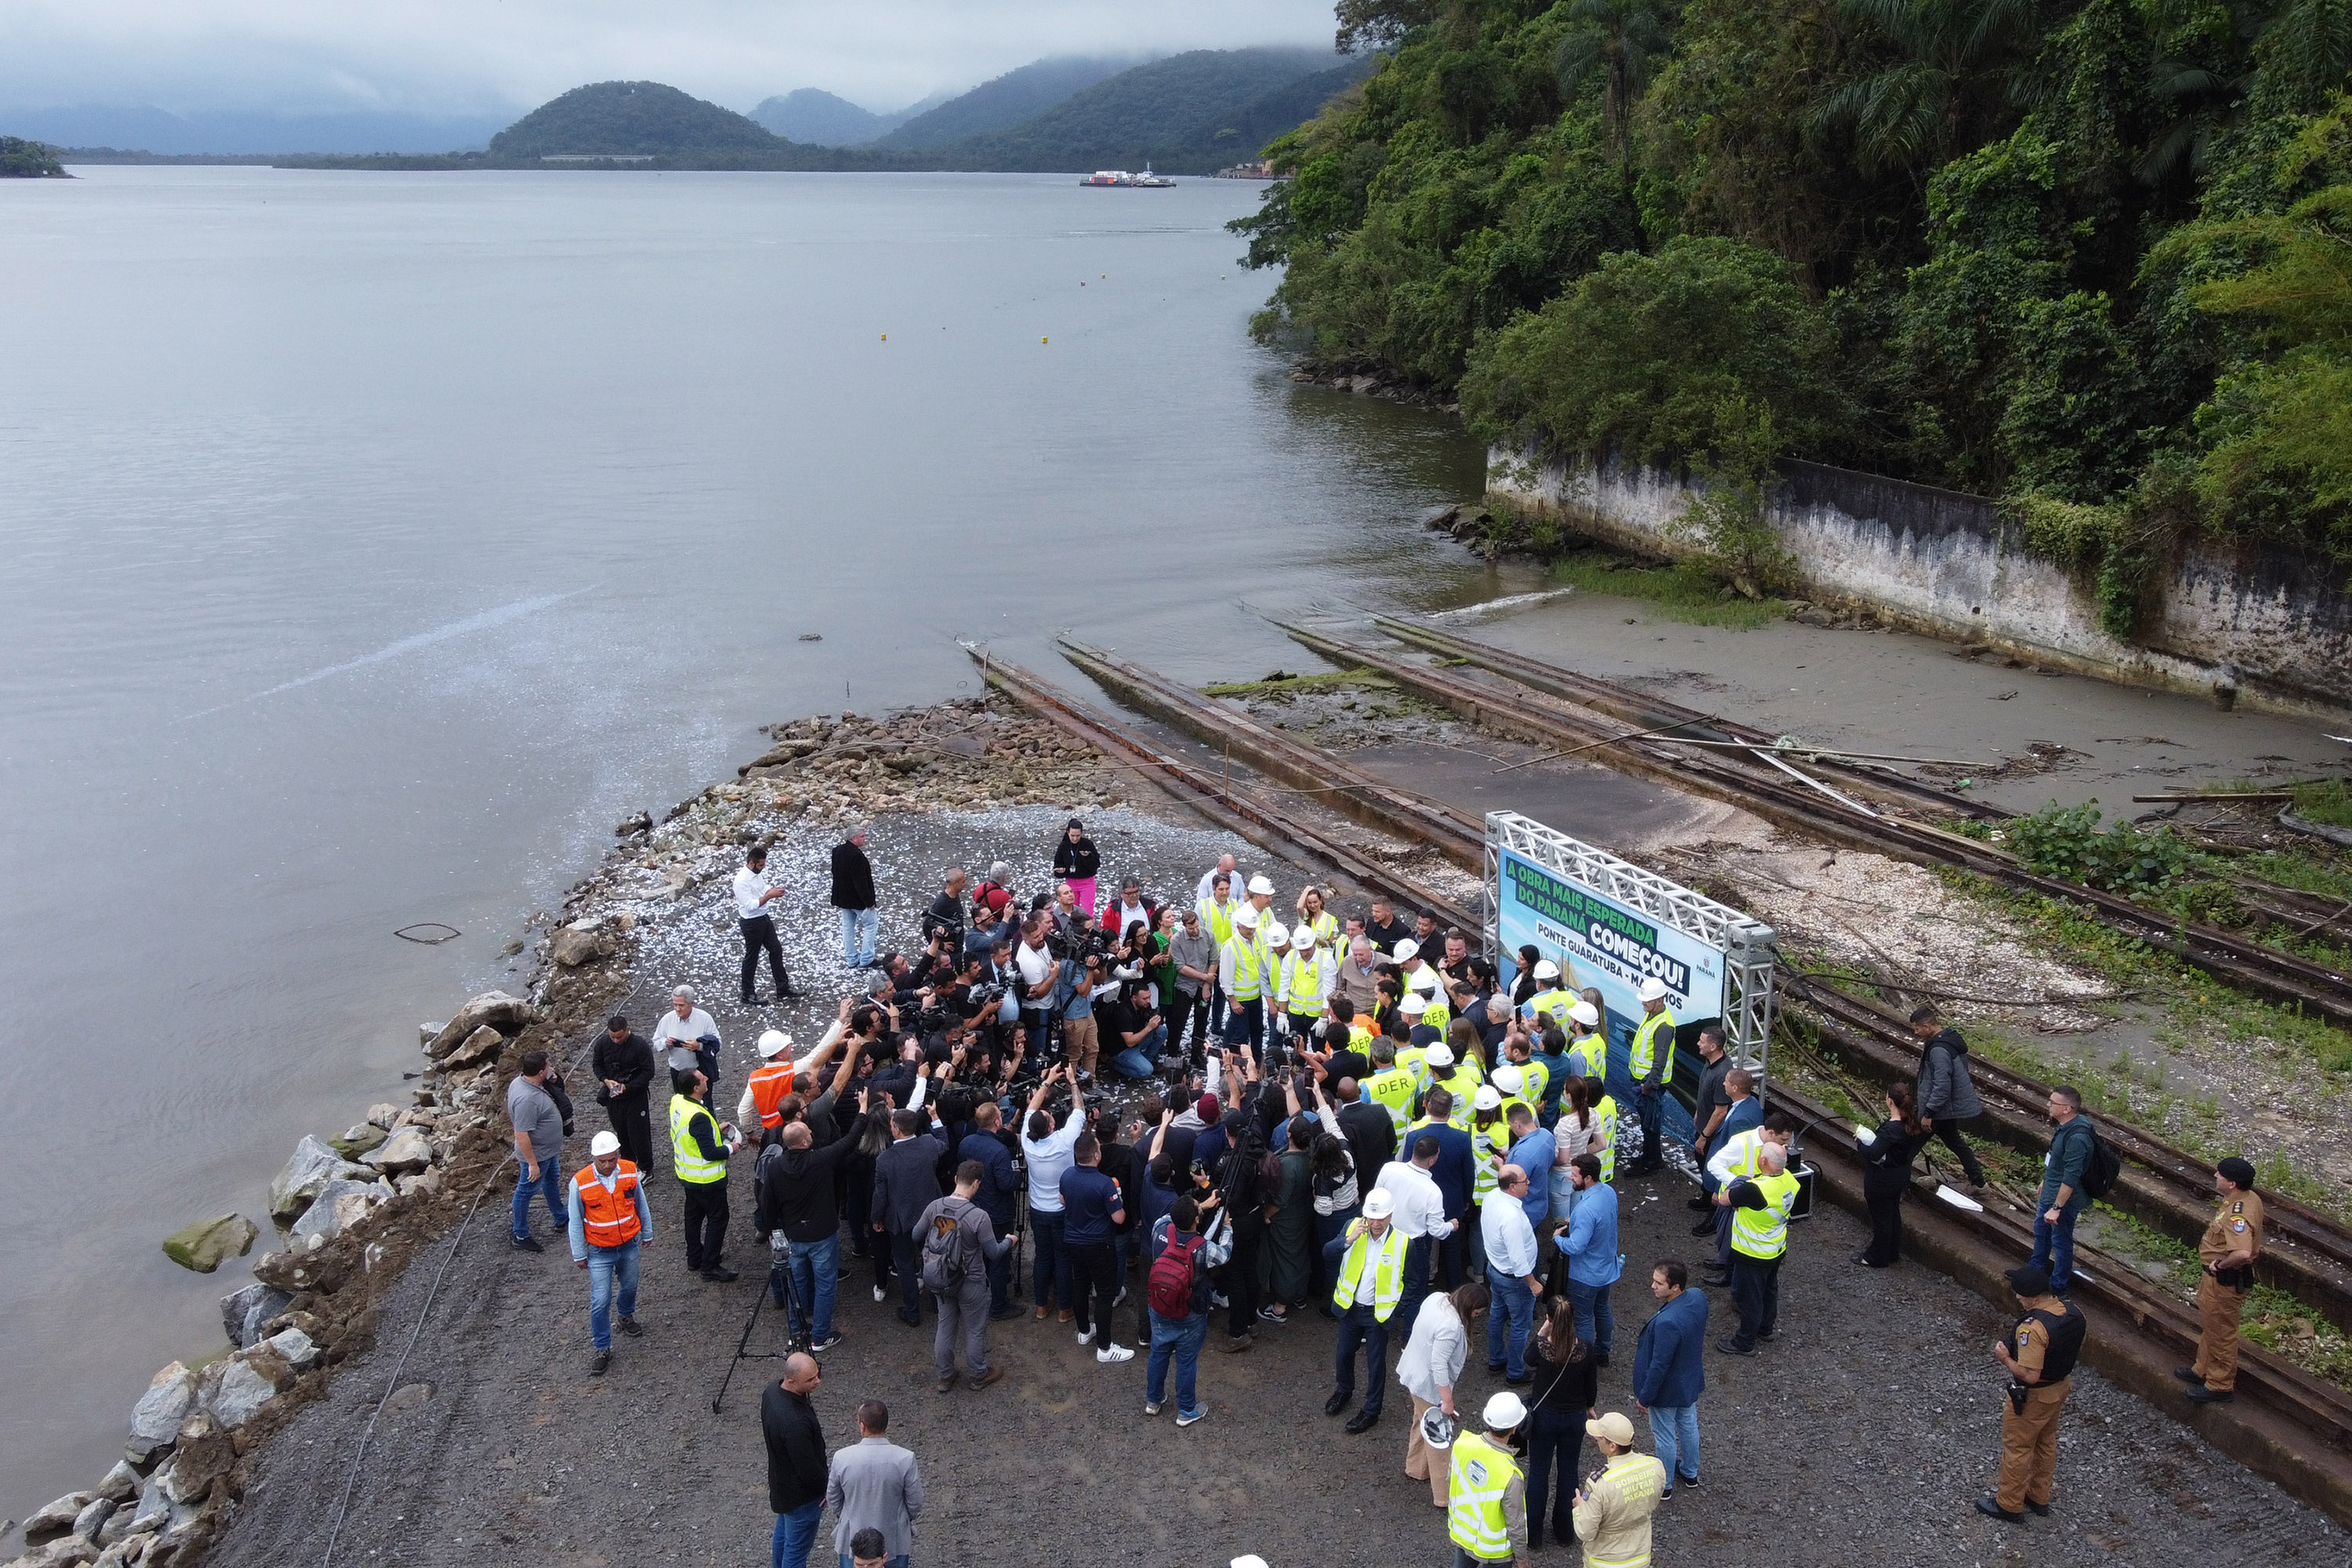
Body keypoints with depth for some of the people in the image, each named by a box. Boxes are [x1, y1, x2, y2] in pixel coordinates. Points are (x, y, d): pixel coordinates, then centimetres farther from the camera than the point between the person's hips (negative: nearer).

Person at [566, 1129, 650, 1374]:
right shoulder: (580, 1183, -22)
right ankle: (603, 1350, 13)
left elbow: (641, 1205, 4)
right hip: (599, 1252, -3)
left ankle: (627, 1317, 53)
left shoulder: (630, 1172, -14)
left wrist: (647, 1232, 14)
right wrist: (579, 1255, -3)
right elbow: (575, 1222, -10)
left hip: (629, 1245, 3)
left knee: (629, 1286, 23)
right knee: (600, 1301, -2)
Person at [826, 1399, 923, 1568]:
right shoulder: (905, 1459, -23)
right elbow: (915, 1503, -10)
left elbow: (833, 1499, -3)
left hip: (852, 1538, 1)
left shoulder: (842, 1458, -20)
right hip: (895, 1540, 0)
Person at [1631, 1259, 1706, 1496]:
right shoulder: (1698, 1297, -17)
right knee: (1688, 1426, 28)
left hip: (1667, 1390, -7)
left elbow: (1659, 1367, -30)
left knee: (1665, 1437, 16)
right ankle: (1690, 1473, 51)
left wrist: (1644, 1398, -16)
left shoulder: (1667, 1323, -41)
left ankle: (1664, 1485, 38)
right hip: (1691, 1380, 8)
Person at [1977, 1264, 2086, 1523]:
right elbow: (2077, 1353, 6)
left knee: (2016, 1449, 11)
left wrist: (2005, 1358, -19)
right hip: (2061, 1387, 8)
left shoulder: (2033, 1328, -36)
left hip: (2032, 1397, -8)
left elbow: (2029, 1375, -33)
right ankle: (2039, 1497, 43)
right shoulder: (2073, 1311, -10)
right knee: (2046, 1442, 26)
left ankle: (2009, 1505, 27)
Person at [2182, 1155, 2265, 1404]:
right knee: (2208, 1326, 27)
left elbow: (2242, 1253, -49)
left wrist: (2220, 1265, -29)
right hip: (2215, 1279, 10)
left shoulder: (2238, 1214, -34)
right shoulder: (2248, 1197, -2)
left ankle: (2220, 1386, 26)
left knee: (2220, 1333, 9)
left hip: (2225, 1281, -10)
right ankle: (2203, 1370, 45)